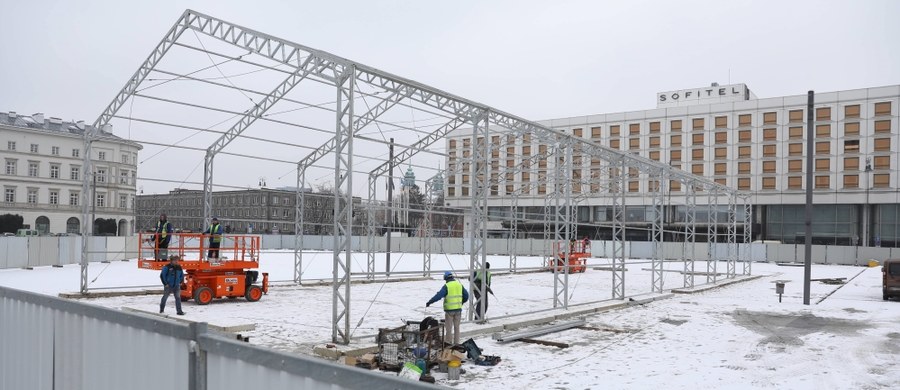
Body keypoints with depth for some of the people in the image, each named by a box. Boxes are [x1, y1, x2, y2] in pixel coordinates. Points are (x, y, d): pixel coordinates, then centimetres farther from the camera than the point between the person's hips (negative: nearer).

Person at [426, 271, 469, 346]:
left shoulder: (446, 286, -10)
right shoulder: (459, 284, 6)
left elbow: (438, 296, -17)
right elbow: (466, 296, 12)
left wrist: (429, 302, -12)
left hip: (449, 309, -5)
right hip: (458, 309, 5)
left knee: (449, 327, 4)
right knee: (456, 326, 14)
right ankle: (456, 342, 18)